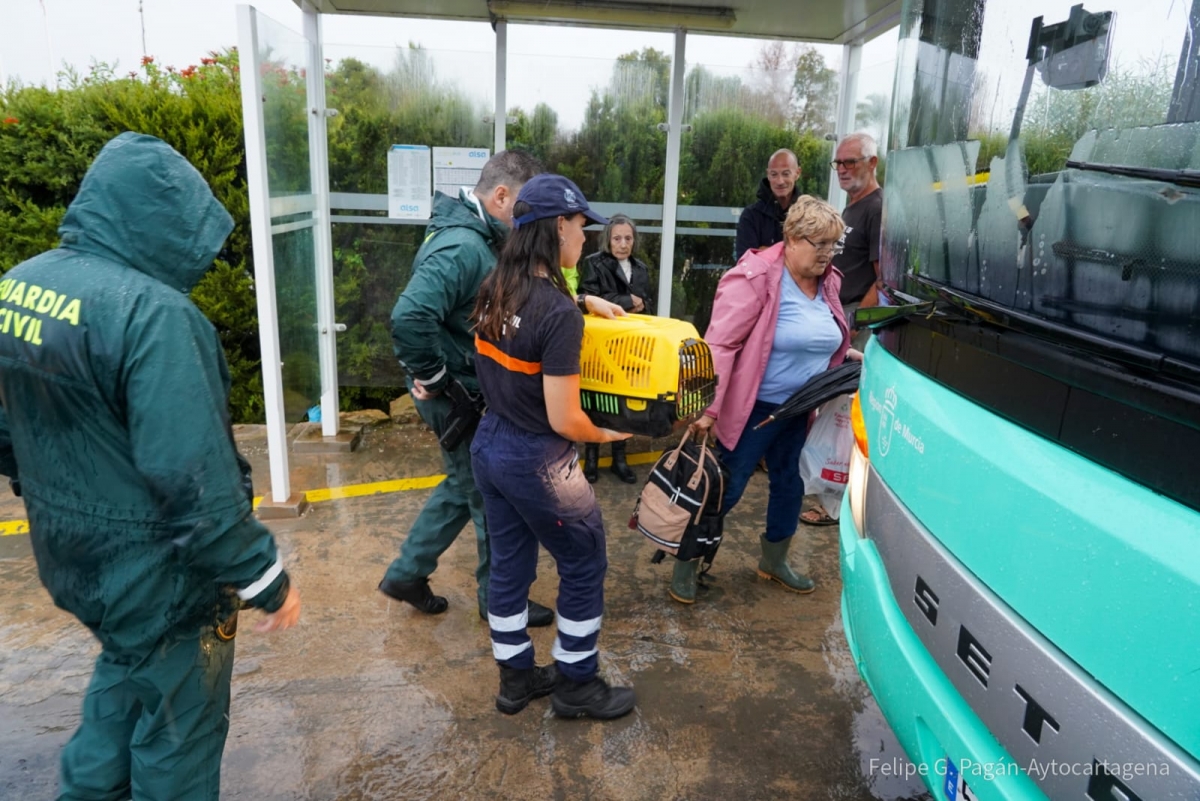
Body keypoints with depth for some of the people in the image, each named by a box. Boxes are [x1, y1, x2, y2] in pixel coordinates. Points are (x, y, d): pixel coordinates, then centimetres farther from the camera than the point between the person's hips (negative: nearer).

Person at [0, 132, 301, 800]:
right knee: (178, 728, 15)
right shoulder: (152, 312, -28)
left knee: (123, 673, 33)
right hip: (156, 575, -8)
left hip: (70, 559, 8)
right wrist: (268, 579, -20)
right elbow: (194, 479, -30)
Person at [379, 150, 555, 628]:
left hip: (469, 391, 10)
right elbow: (410, 317, -38)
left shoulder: (476, 238, 8)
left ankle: (406, 574, 36)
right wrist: (432, 377, -23)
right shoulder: (462, 247, -25)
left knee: (463, 487, 23)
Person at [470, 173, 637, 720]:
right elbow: (564, 420, -23)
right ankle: (576, 685, 29)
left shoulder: (495, 289, -1)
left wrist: (582, 300, 12)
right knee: (585, 566, 13)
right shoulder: (559, 315, -25)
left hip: (488, 445, 8)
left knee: (509, 564, 20)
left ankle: (515, 675, 37)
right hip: (536, 461, -8)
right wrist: (607, 435, -4)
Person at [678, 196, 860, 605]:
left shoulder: (829, 282, 4)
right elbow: (720, 344, -23)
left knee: (790, 484, 19)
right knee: (725, 490, 2)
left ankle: (774, 561, 41)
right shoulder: (755, 278, -20)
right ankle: (686, 565, 22)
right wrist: (708, 407, -27)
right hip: (754, 408, -7)